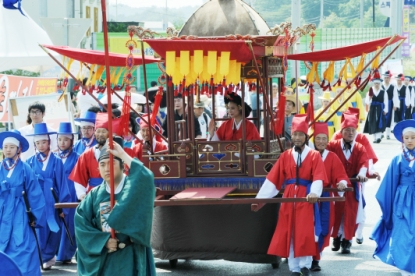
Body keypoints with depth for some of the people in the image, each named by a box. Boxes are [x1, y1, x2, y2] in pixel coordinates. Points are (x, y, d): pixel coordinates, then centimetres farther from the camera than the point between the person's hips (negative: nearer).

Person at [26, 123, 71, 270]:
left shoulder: (56, 161, 1)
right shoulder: (30, 162, 6)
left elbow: (62, 184, 0)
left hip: (52, 202, -1)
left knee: (53, 229, 3)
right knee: (39, 230, -2)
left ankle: (47, 257, 18)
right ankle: (47, 257, 7)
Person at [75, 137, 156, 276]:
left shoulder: (134, 187, -3)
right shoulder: (95, 194, 6)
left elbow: (147, 178, -26)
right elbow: (80, 221, -1)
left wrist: (122, 154, -21)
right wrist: (102, 240, -13)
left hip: (130, 256, -3)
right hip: (102, 257, 3)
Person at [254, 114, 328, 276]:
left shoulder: (314, 156, 2)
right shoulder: (285, 156, 9)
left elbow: (318, 178, -12)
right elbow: (273, 179, 5)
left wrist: (314, 193, -32)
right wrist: (260, 198, -1)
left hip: (306, 198, -3)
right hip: (289, 198, 3)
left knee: (305, 234, -9)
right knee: (289, 235, 2)